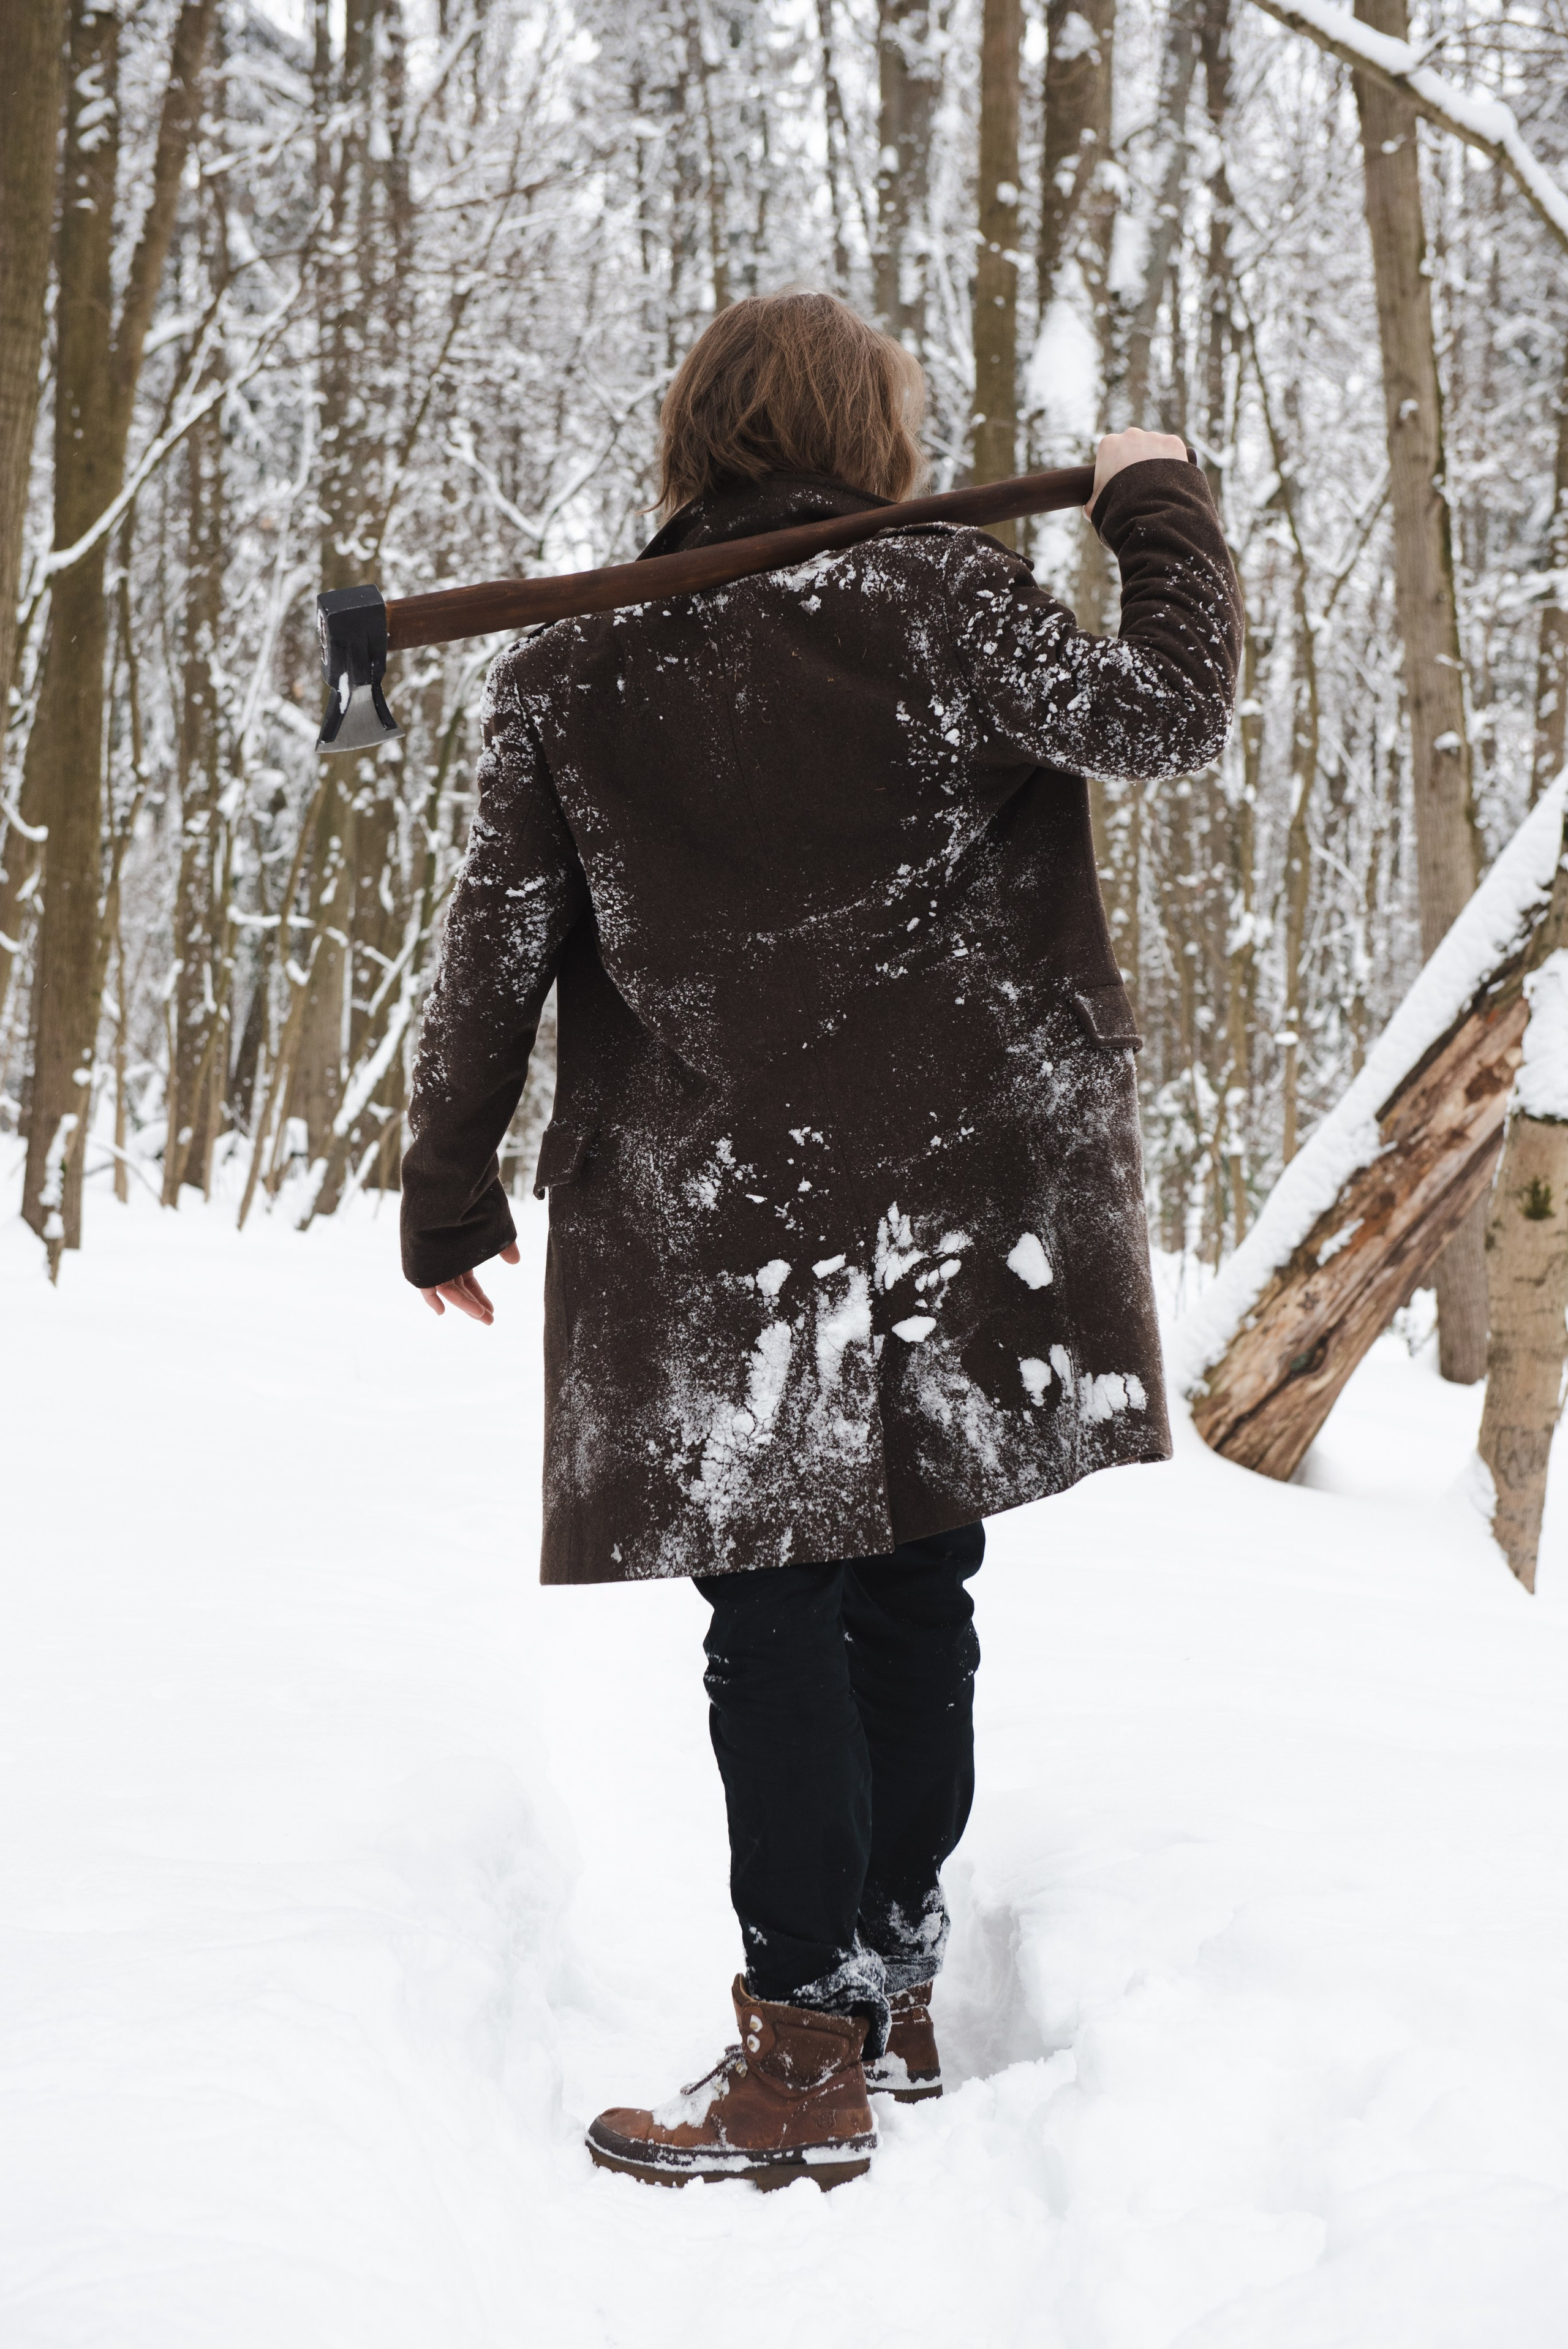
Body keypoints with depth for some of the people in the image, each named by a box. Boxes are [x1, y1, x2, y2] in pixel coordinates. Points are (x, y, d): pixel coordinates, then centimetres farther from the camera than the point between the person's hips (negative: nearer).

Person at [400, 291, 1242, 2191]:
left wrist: (450, 1188, 11)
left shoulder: (573, 668, 1)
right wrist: (1160, 509, 17)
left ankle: (809, 2059, 1)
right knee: (916, 1596, 12)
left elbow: (497, 945, 2)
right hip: (949, 1194, 1)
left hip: (714, 1216, -1)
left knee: (775, 1618, 2)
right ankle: (894, 1993, 24)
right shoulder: (939, 598, -4)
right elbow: (1166, 717, 0)